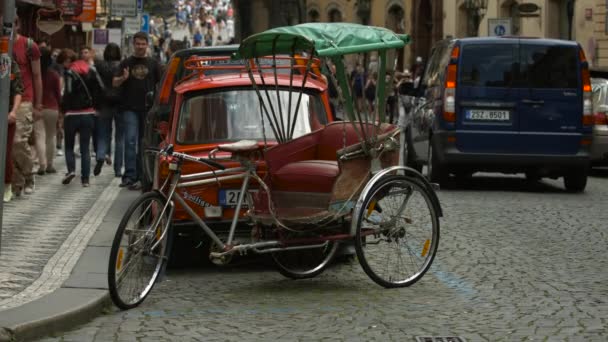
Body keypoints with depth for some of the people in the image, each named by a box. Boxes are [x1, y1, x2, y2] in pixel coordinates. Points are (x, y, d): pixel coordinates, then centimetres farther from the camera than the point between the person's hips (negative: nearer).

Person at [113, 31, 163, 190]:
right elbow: (114, 83, 3)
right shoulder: (126, 63, 8)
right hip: (130, 108, -1)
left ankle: (140, 176, 13)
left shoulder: (153, 63, 9)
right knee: (130, 140, -12)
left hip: (148, 109, 1)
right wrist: (123, 78, -19)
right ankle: (130, 175, -15)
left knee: (144, 142, 6)